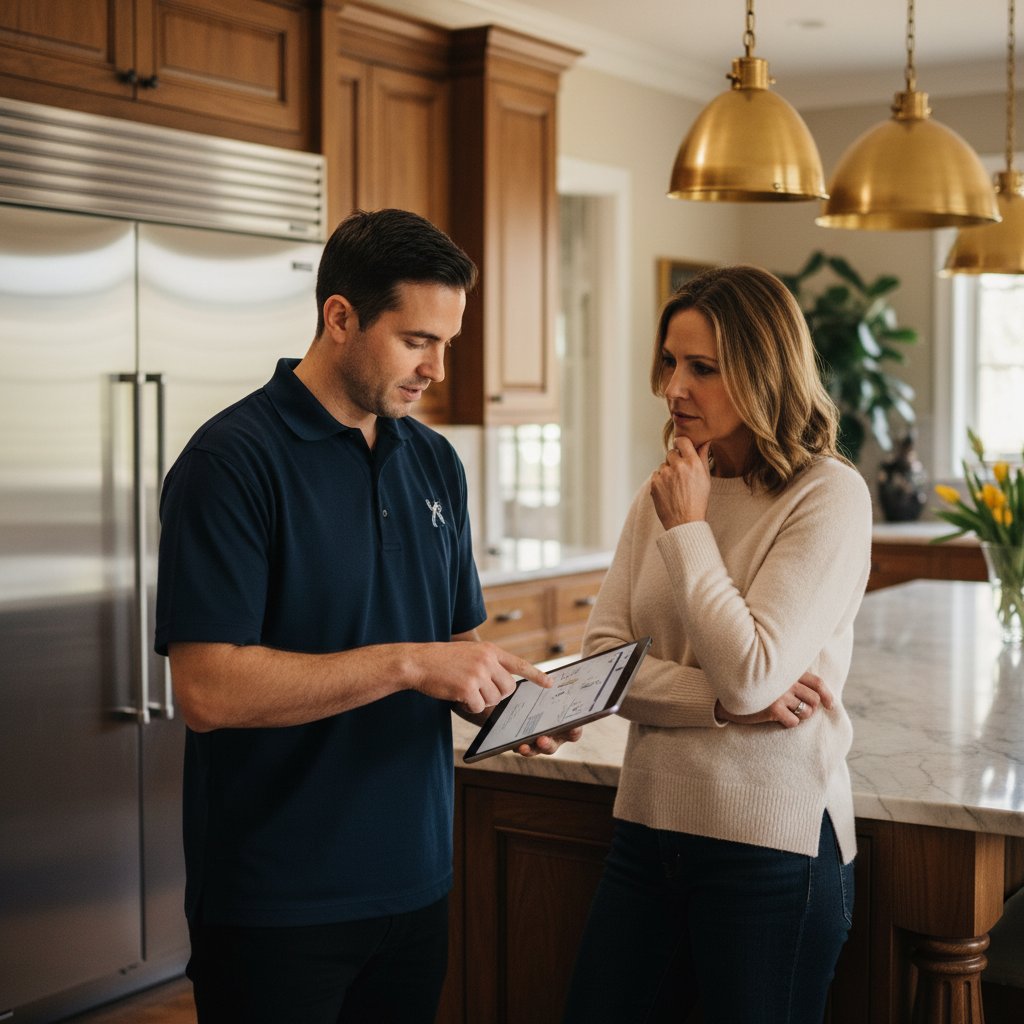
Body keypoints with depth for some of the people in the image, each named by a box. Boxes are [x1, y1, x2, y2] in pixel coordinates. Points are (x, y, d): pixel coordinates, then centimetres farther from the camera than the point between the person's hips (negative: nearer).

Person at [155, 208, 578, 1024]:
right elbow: (207, 690, -22)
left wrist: (510, 701, -6)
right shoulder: (233, 460, -14)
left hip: (416, 884, 7)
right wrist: (406, 664, -25)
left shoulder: (435, 463, 7)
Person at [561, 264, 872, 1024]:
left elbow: (751, 674, -19)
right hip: (650, 824, 6)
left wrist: (689, 530, -11)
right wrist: (720, 701, -14)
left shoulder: (829, 496, -11)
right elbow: (600, 657, 0)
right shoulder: (662, 494, 6)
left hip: (771, 844, -5)